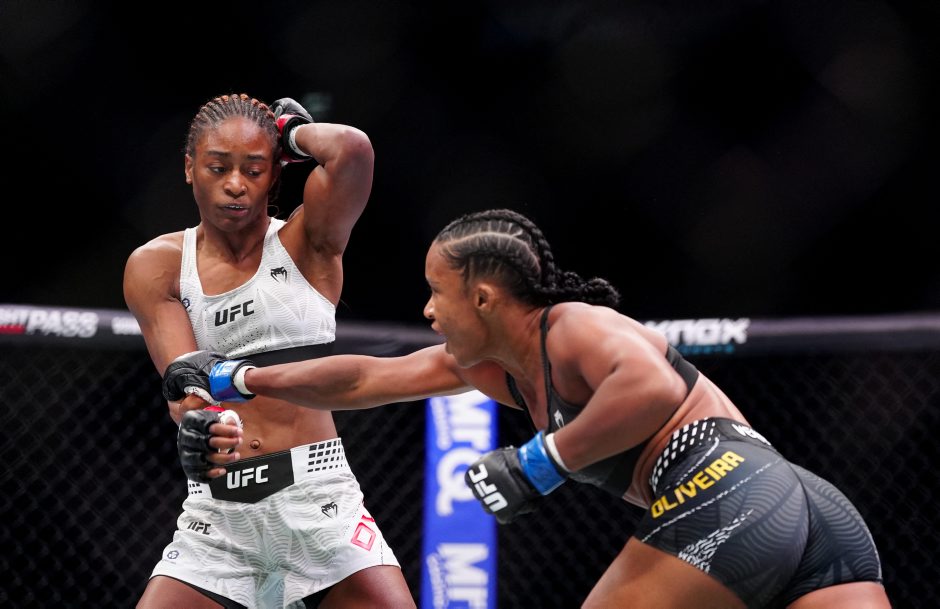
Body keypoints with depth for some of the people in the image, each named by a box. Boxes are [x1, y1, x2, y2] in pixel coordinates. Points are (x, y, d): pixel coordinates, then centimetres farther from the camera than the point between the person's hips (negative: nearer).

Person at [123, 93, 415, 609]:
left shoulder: (307, 242, 1)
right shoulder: (155, 267, 5)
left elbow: (353, 150, -19)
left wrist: (294, 132, 1)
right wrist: (199, 426, -32)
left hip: (316, 493, -2)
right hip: (217, 505, 2)